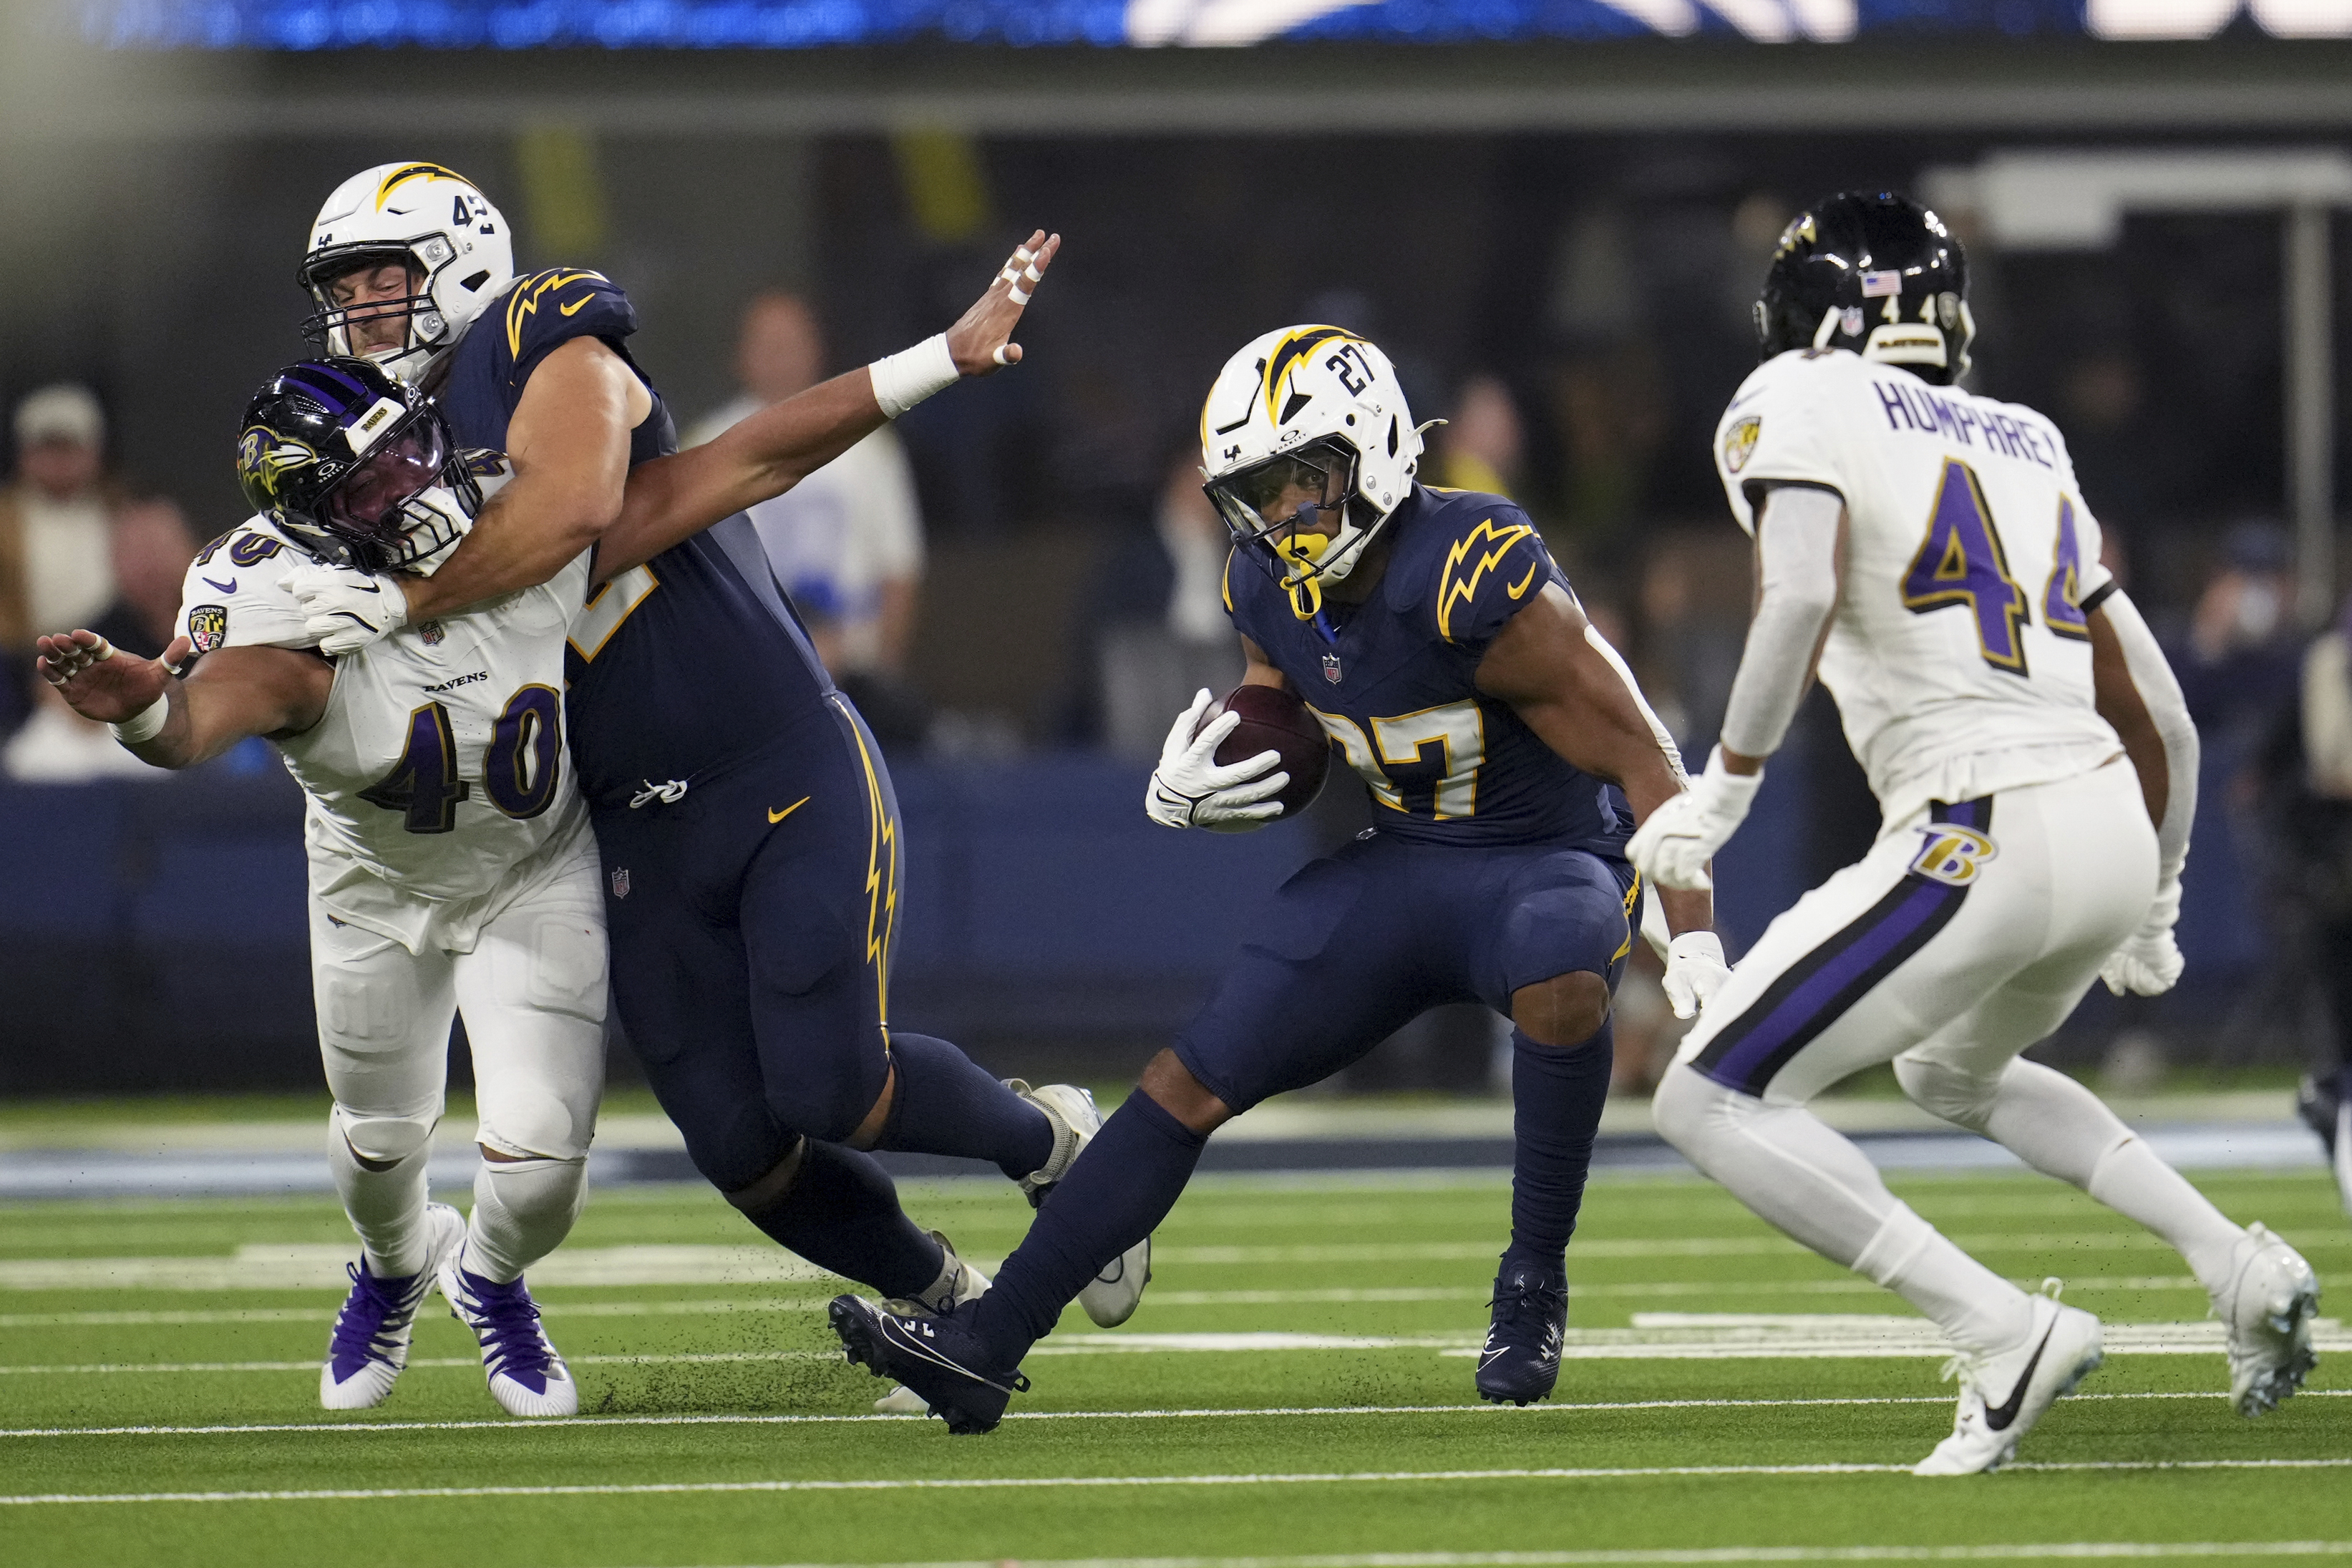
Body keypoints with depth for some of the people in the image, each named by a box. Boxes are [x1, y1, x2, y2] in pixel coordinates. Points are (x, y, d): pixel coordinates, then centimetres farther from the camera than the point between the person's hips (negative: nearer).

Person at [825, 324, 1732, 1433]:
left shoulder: (1473, 581, -26)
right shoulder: (1274, 592, -3)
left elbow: (1643, 760, -23)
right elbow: (1280, 762, 13)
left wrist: (1694, 941, -29)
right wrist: (1189, 795, -10)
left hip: (1552, 862, -6)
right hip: (1402, 865, 6)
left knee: (1558, 977, -41)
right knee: (1192, 1082, -2)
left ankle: (1533, 1288, -21)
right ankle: (984, 1347, 1)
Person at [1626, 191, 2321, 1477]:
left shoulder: (1800, 404, 4)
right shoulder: (2025, 452, 24)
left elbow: (1802, 593, -17)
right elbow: (2161, 721, 24)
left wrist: (1724, 790, -10)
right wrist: (2152, 907, 37)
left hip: (1984, 838, -8)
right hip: (2112, 831, 8)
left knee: (1711, 1105, 0)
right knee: (1952, 1072, 35)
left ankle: (2003, 1330, -13)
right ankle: (2239, 1265, 17)